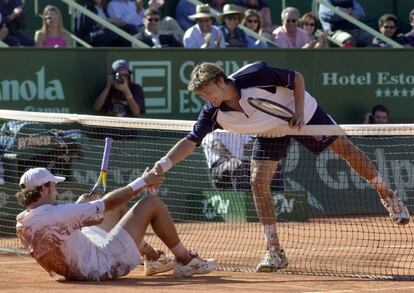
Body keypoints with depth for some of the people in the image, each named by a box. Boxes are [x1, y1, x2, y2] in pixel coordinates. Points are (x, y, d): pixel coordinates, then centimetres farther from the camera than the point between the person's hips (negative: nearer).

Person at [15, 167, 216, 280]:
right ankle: (186, 260, 13)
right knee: (152, 203, -2)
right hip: (106, 266, -9)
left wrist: (78, 206, 16)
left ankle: (153, 257, 37)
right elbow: (107, 203, -18)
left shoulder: (21, 226, -2)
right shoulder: (56, 215, -27)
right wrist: (142, 182, -7)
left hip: (78, 272, 10)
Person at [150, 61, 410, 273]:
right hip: (269, 131, 4)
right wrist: (164, 164, -37)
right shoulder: (213, 112, -25)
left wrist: (299, 113, -29)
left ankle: (387, 195, 29)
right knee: (258, 182, -10)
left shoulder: (255, 76, -37)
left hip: (302, 113, -3)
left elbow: (297, 78, -24)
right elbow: (191, 141, -23)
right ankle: (275, 253, -3)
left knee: (344, 148, 4)